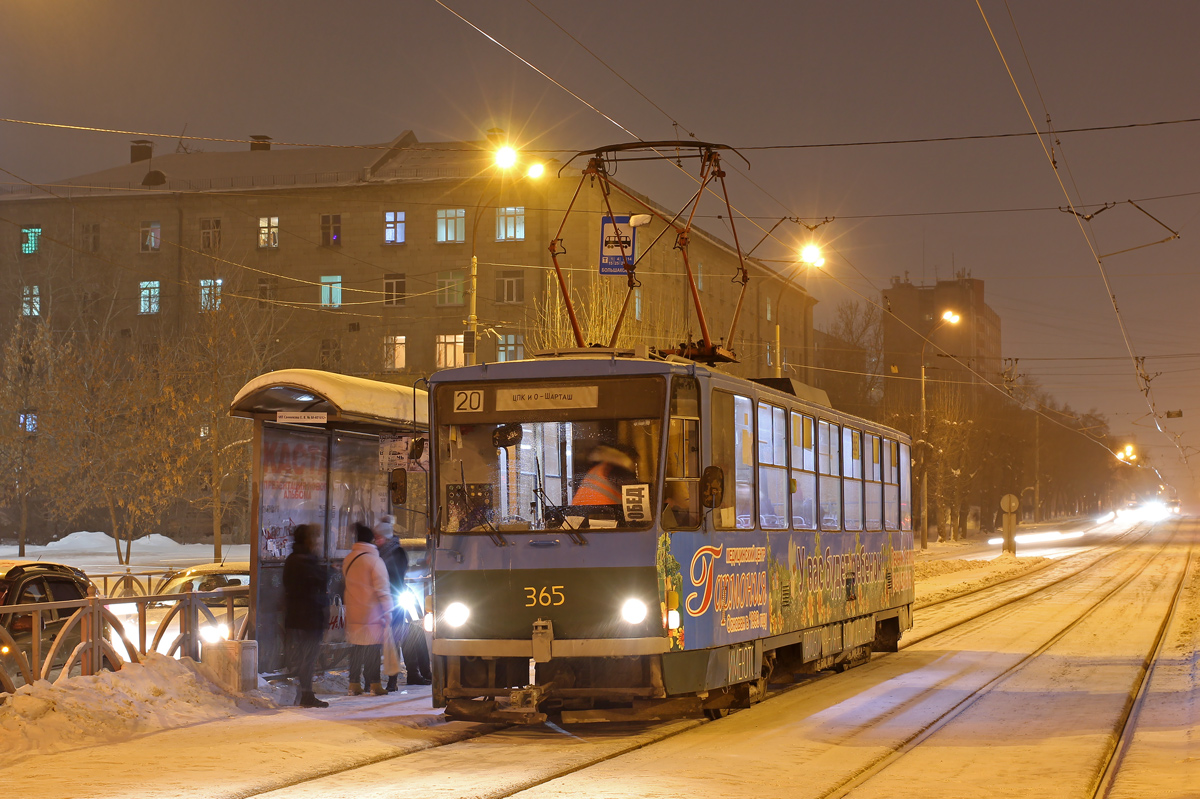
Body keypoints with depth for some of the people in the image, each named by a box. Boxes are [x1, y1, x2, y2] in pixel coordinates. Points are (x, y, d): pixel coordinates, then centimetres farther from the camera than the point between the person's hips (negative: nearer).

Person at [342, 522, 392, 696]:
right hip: (372, 612, -6)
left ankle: (354, 684, 13)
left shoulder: (348, 560, 7)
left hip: (353, 612, 6)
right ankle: (374, 684, 2)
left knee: (356, 647, 11)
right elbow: (382, 589, -13)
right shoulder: (374, 560, -13)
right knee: (373, 648, 0)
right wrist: (388, 611, -9)